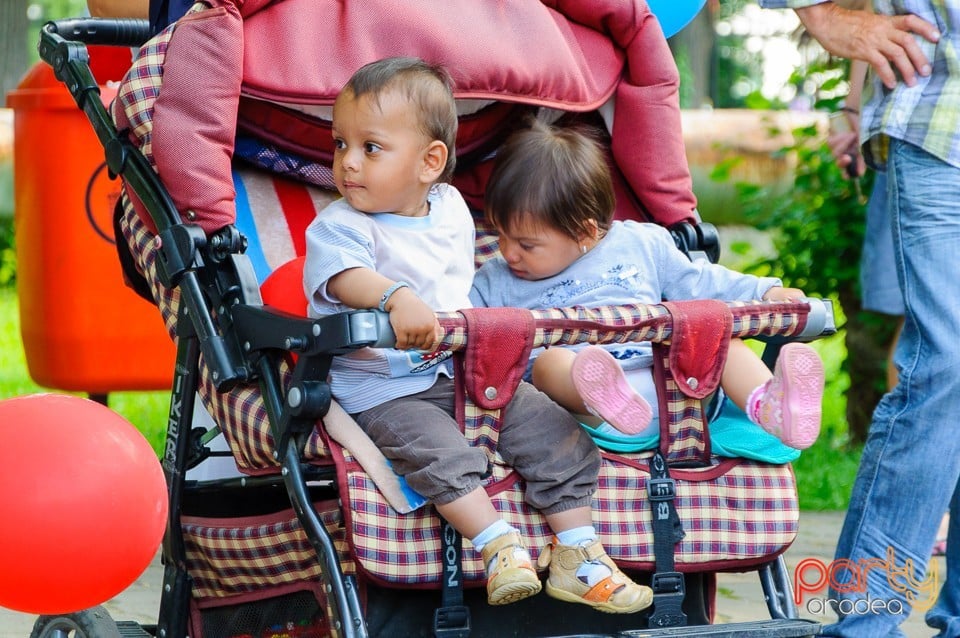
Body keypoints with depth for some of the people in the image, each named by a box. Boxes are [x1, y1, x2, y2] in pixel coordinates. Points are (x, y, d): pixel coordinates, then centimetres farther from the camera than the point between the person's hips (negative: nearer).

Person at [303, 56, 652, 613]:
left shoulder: (452, 210, 10)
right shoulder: (338, 227, -10)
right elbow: (345, 275, -34)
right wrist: (397, 297, -51)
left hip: (460, 373, 6)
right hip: (382, 392, -6)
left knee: (553, 428, -7)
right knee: (438, 449, -35)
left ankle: (577, 557, -4)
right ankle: (498, 545, -34)